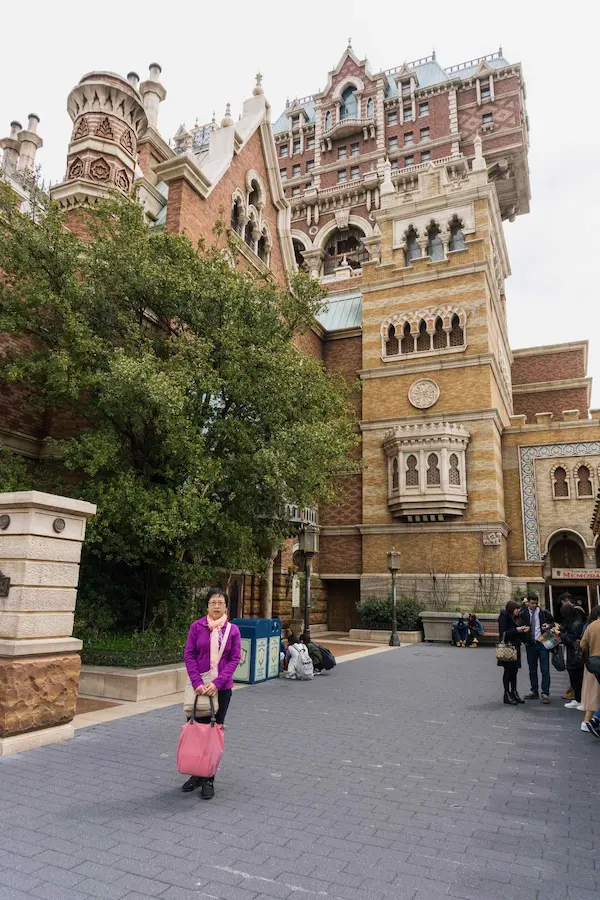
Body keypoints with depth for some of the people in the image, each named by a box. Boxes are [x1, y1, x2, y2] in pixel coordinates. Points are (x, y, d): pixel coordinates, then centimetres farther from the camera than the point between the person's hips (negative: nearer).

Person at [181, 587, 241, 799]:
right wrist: (197, 682, -14)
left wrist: (217, 683, -15)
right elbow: (189, 654, -4)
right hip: (199, 685, 0)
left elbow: (235, 659, -5)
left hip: (222, 687, 0)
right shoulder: (196, 626, -4)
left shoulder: (233, 630, -3)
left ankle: (208, 779, 19)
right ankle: (196, 774, 26)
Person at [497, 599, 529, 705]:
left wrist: (523, 630, 0)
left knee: (514, 670, 11)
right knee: (508, 670, -3)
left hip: (516, 647, 8)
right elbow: (503, 633, -17)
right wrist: (516, 630, -18)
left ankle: (514, 692, 20)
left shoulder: (515, 618, 14)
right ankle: (507, 694, 4)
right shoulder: (504, 617, -10)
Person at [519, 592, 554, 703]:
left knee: (545, 669, -5)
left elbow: (553, 622, 11)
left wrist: (548, 626, -10)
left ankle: (545, 694, -1)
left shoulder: (544, 612, -1)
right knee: (532, 670, 11)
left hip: (543, 643, -2)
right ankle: (535, 692, 21)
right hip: (530, 644, 2)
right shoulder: (523, 614, 3)